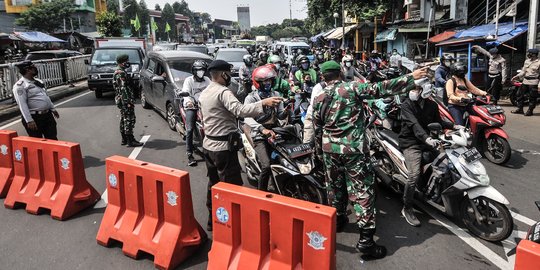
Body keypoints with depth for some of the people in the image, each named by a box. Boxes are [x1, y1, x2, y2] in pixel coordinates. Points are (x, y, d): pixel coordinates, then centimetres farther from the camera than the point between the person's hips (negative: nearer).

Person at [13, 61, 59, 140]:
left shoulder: (38, 81, 15)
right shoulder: (20, 85, -11)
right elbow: (22, 104, -17)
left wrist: (53, 109, 22)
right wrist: (29, 121, -22)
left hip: (48, 115, 7)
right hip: (34, 118, -7)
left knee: (53, 139, 11)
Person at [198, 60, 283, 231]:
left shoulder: (203, 94, 12)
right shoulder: (223, 92, -17)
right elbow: (239, 110, -35)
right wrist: (263, 103, -43)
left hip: (208, 145, 10)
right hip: (223, 147, -10)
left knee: (214, 183, 19)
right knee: (232, 185, -3)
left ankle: (212, 220, 29)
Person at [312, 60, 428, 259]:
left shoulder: (318, 99, 7)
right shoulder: (352, 88, -5)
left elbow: (317, 129, 12)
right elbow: (381, 89, -12)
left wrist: (320, 150, 26)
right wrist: (411, 78, -7)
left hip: (330, 149, 5)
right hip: (353, 148, -5)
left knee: (334, 185, 22)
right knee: (362, 190, -3)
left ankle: (338, 218, 40)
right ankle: (365, 240, -5)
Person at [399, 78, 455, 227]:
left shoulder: (432, 105, 8)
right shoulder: (406, 105, -10)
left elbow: (438, 122, 21)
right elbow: (414, 124, -26)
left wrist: (454, 126, 4)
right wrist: (426, 138, -41)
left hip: (427, 141, 6)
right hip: (411, 143, -6)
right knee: (414, 175, -22)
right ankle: (407, 209, -8)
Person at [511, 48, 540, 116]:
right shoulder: (527, 61, 12)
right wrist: (517, 76, 4)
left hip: (533, 82, -7)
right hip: (525, 81, 7)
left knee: (532, 97, 0)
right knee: (520, 94, 10)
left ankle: (530, 110, 9)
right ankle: (520, 109, 19)